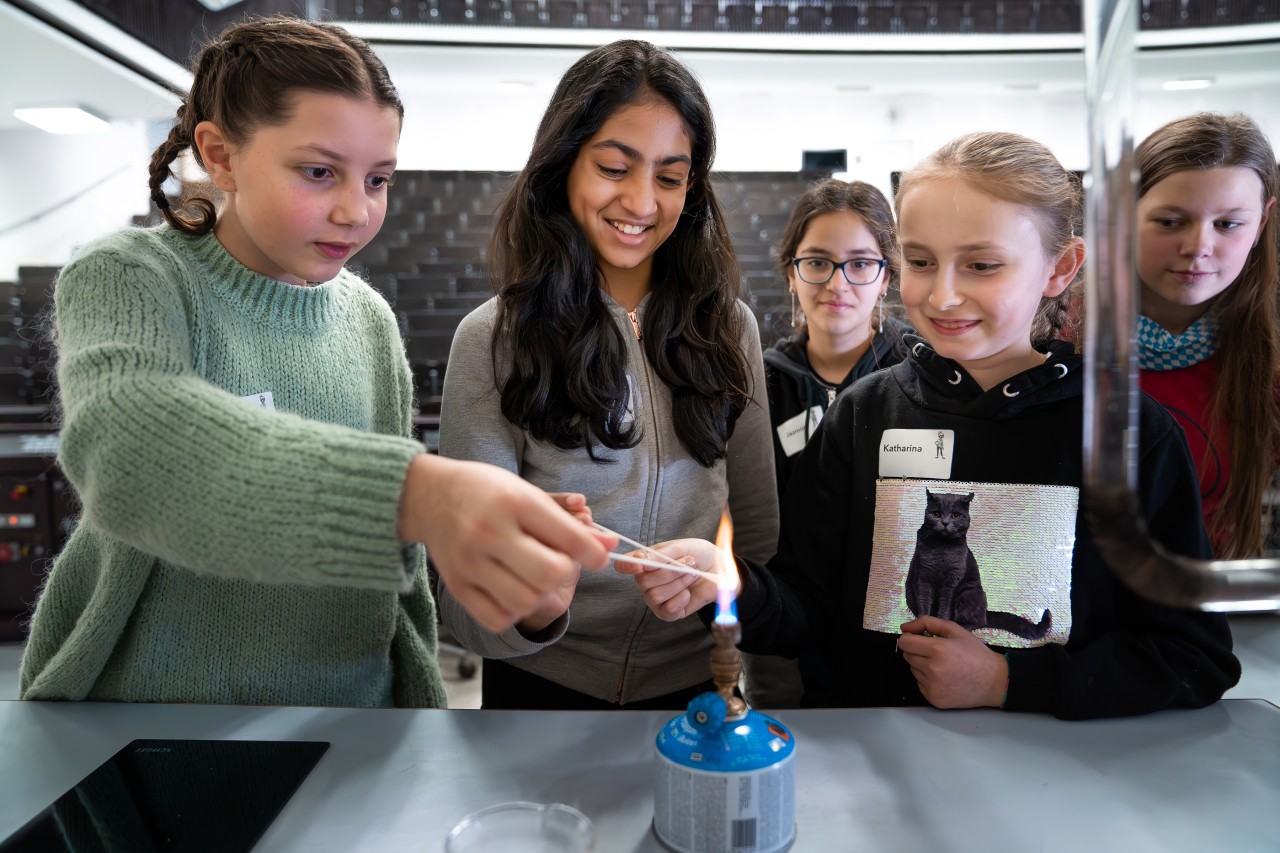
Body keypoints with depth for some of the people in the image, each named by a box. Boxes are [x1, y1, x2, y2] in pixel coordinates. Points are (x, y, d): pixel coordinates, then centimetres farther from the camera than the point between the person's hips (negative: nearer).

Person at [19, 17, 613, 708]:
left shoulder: (371, 319, 0)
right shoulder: (125, 280, -13)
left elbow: (398, 563, 6)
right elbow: (123, 448, -37)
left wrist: (416, 696, 6)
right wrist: (415, 493, -51)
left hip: (357, 698, 4)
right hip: (154, 693, -3)